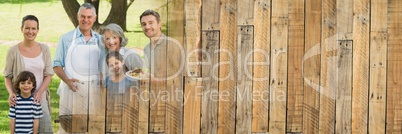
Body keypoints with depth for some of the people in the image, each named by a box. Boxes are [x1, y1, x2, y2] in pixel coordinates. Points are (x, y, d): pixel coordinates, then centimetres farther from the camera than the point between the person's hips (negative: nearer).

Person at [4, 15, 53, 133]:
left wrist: (39, 92, -12)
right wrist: (11, 93, -15)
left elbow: (48, 75, 3)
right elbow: (7, 76, 3)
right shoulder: (13, 51, -3)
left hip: (40, 99, 2)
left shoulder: (44, 49, 3)